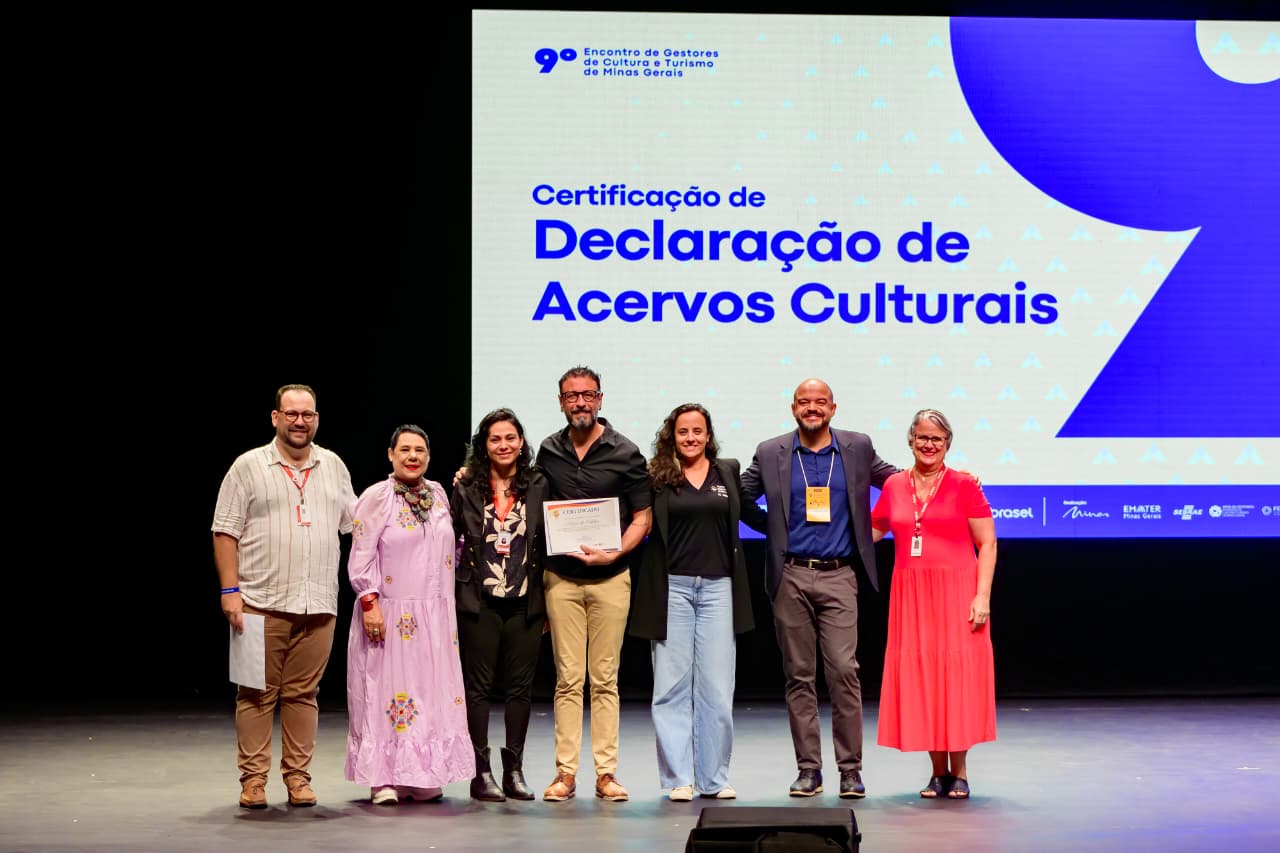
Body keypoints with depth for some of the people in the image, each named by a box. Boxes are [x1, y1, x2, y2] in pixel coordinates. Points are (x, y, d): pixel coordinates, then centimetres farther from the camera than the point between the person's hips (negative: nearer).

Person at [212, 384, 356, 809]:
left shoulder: (333, 466, 14)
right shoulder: (249, 466, 2)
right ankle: (253, 779, 7)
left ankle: (298, 776, 12)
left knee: (303, 694, 5)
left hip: (318, 606, 3)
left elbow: (353, 525, 18)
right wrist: (230, 590, -8)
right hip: (262, 603, -3)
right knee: (257, 694, 0)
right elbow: (225, 532, -1)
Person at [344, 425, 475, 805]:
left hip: (435, 615, 5)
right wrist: (369, 604, -15)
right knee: (387, 691, -3)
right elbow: (361, 557, -9)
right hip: (390, 614, -5)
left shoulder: (438, 494, 12)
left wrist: (448, 604, 15)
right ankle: (383, 779, 2)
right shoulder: (376, 497, -4)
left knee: (432, 691, 5)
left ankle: (424, 778, 14)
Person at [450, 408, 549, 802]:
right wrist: (448, 593, 2)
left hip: (525, 602, 1)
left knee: (520, 686, 5)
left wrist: (548, 600, 4)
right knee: (478, 685, 2)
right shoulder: (466, 489, 2)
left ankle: (514, 770, 14)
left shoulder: (538, 486, 5)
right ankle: (481, 773, 8)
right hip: (479, 602, -1)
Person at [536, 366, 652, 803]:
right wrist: (539, 562, 7)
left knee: (605, 679, 2)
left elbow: (642, 518, 1)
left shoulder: (625, 453, 1)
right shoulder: (548, 451, 8)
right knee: (568, 679, 2)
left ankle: (606, 772, 7)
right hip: (561, 577, 2)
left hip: (610, 578, -1)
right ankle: (565, 772, 5)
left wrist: (614, 553, -14)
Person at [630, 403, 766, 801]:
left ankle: (714, 778, 11)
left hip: (718, 586, 2)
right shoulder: (657, 477, 3)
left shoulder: (728, 472, 11)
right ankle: (679, 778, 8)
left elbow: (750, 512, 22)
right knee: (672, 686, 1)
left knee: (717, 688, 2)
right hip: (672, 587, -2)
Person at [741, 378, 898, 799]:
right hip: (790, 577, 1)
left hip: (838, 577, -1)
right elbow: (737, 496, 14)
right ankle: (808, 768, 13)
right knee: (799, 675, 5)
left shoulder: (858, 448, 7)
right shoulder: (770, 453, 5)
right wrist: (774, 531, 6)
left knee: (844, 670, -9)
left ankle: (850, 768, 0)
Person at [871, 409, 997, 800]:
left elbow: (987, 545, -4)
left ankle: (959, 771, 9)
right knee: (918, 678, 3)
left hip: (956, 592, -3)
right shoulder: (894, 486, 9)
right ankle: (938, 771, 14)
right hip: (910, 595, 3)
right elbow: (871, 532, 21)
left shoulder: (964, 485, -2)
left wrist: (982, 595, -12)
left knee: (957, 677, -2)